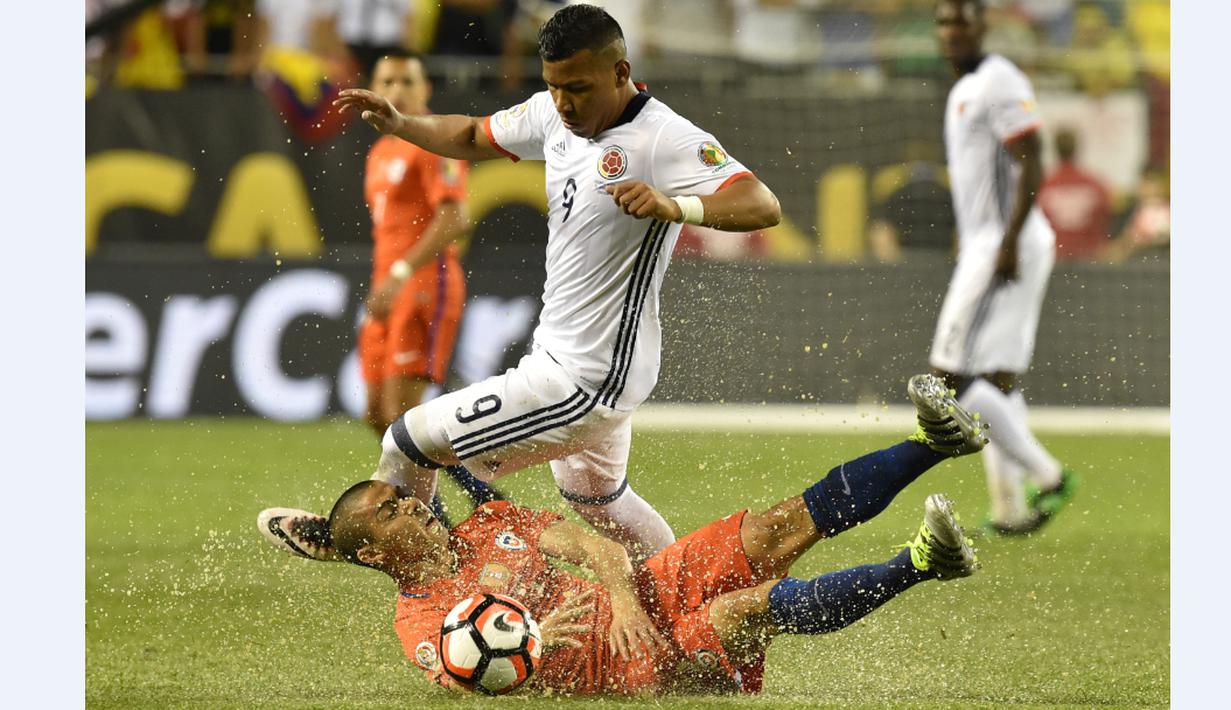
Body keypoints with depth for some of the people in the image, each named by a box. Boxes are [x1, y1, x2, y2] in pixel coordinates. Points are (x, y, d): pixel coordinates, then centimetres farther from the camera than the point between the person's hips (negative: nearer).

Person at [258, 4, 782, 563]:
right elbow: (472, 138, 18)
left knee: (410, 444, -1)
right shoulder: (557, 114, 1)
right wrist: (399, 125, 0)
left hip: (585, 382, -10)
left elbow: (763, 207, -33)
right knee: (596, 499, 31)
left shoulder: (667, 139, -24)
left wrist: (675, 207, -50)